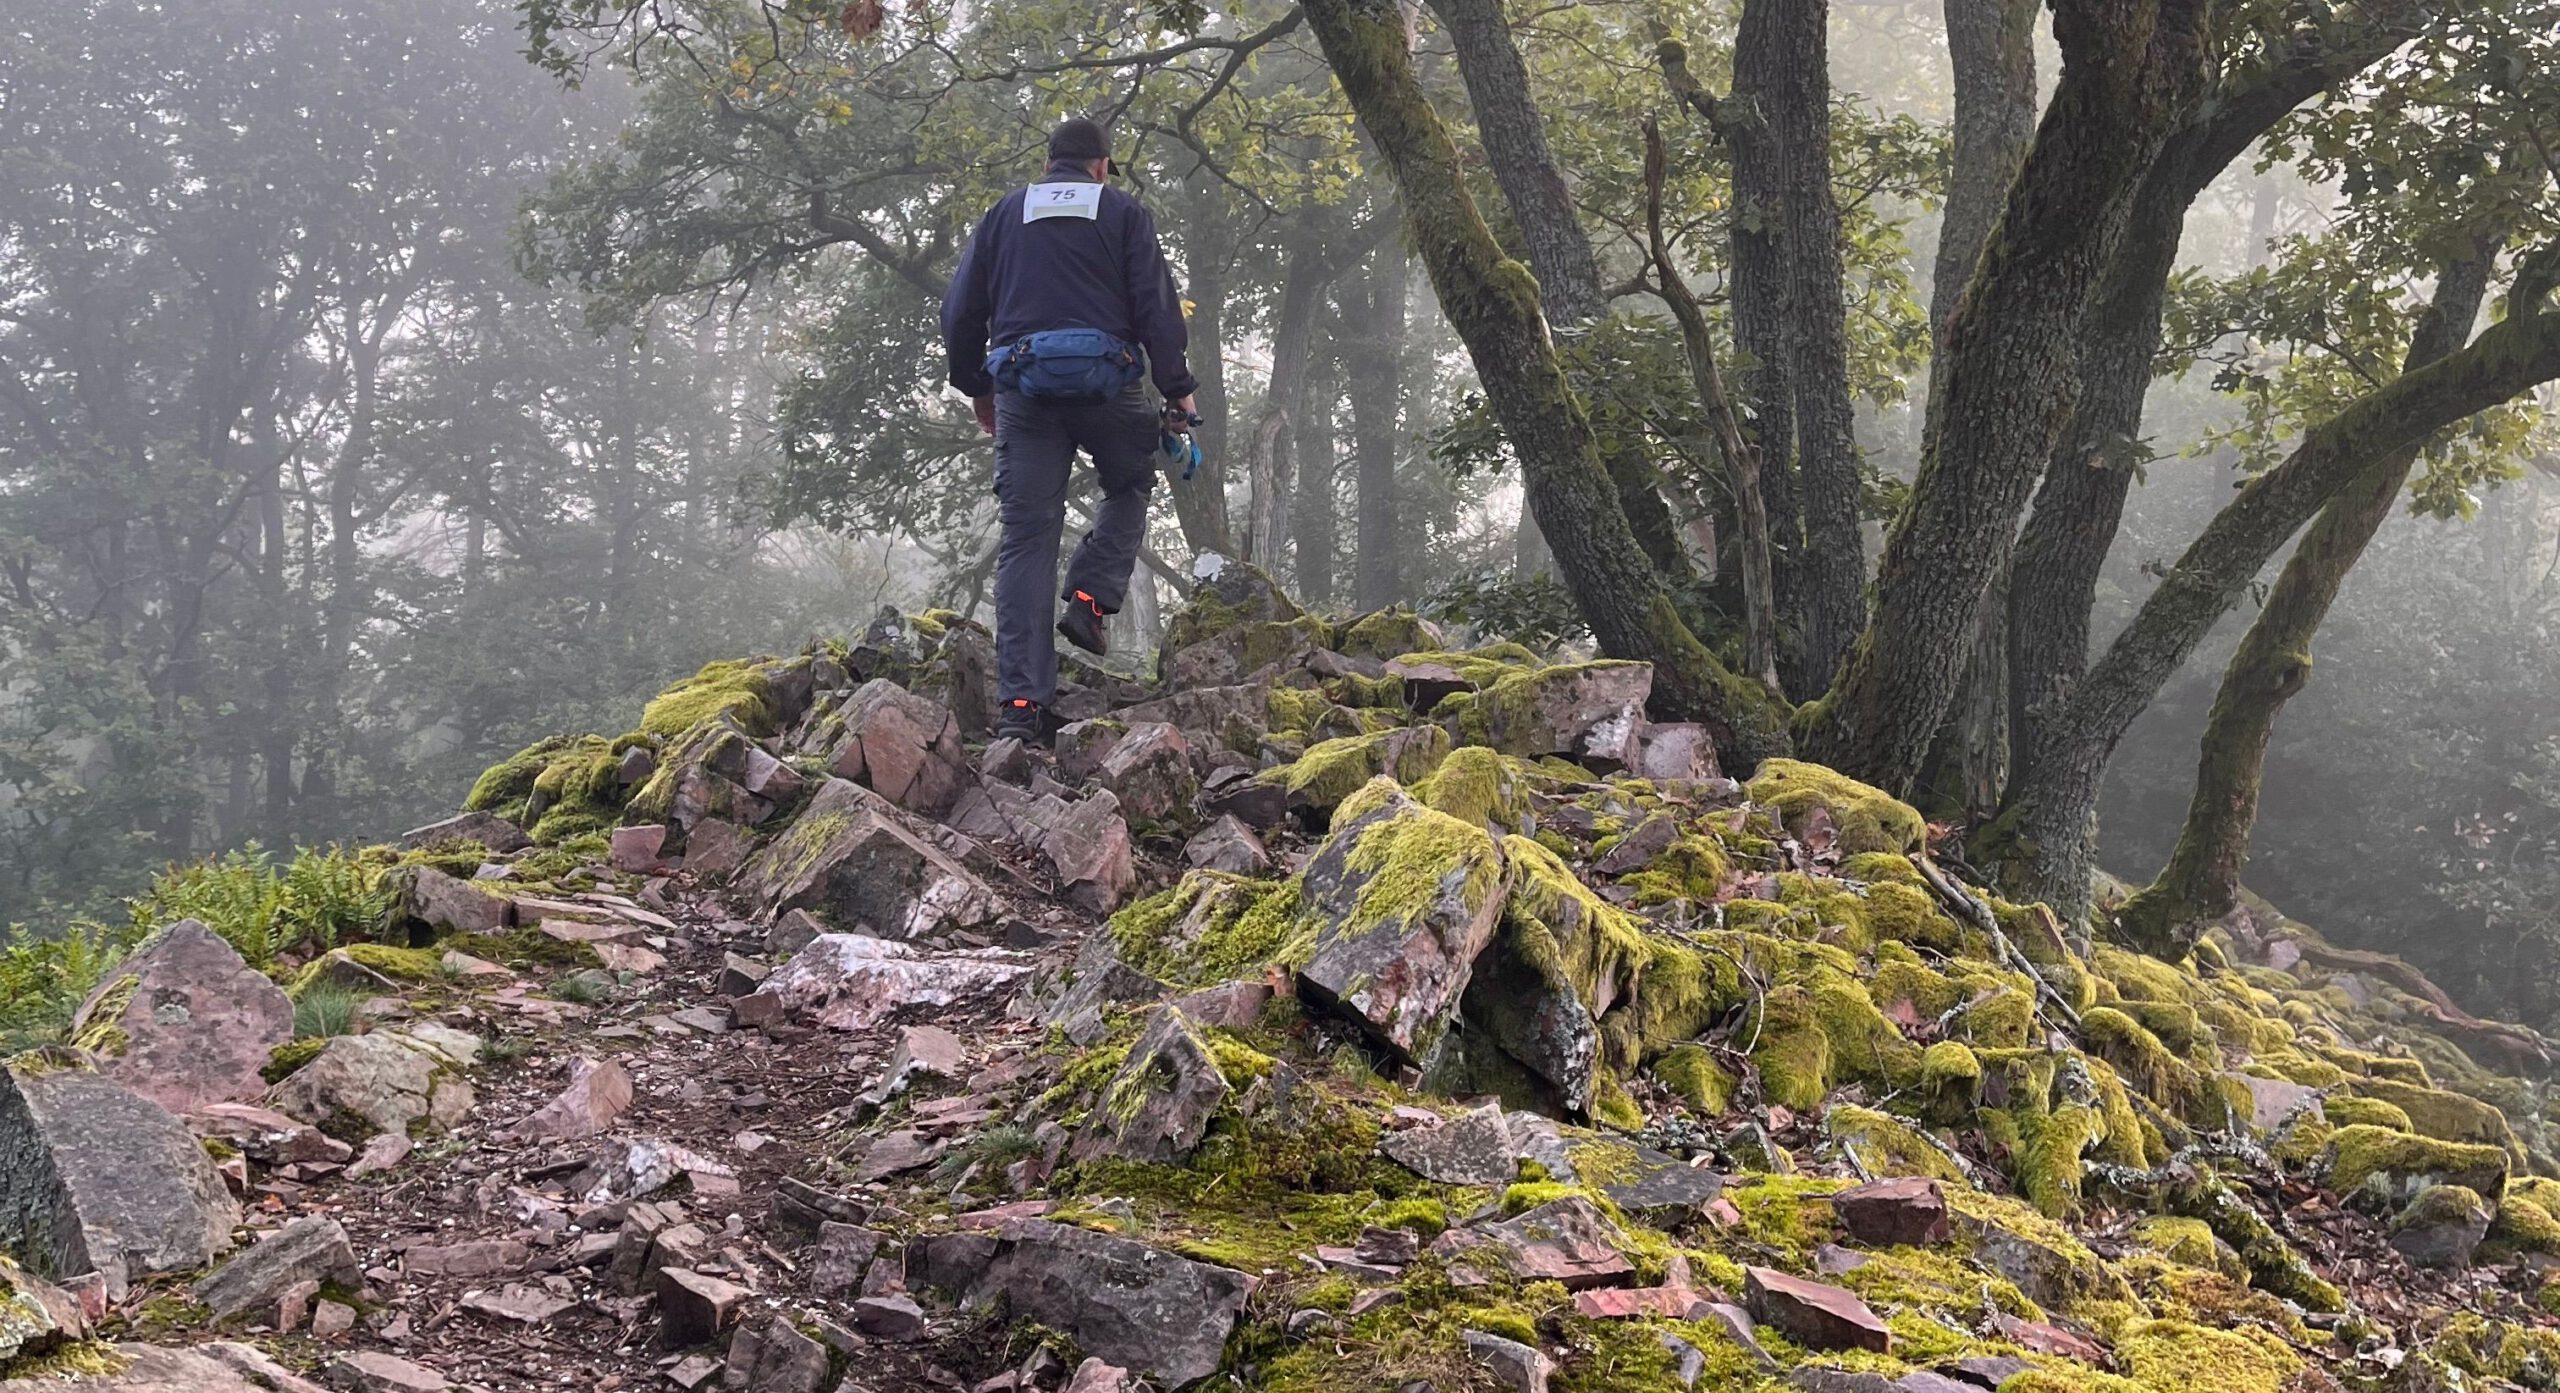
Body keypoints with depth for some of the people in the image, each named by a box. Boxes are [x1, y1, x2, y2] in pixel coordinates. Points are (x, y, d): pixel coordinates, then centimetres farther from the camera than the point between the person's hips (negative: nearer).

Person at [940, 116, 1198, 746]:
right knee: (1129, 487, 25)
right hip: (1103, 374, -2)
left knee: (1026, 536, 1)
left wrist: (976, 387, 26)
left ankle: (1021, 700, -5)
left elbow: (960, 310, 16)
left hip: (1021, 381, 2)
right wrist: (1178, 389, 2)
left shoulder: (1005, 214, 18)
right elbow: (1157, 304, 1)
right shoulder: (1123, 213, 11)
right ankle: (1090, 599, 1)